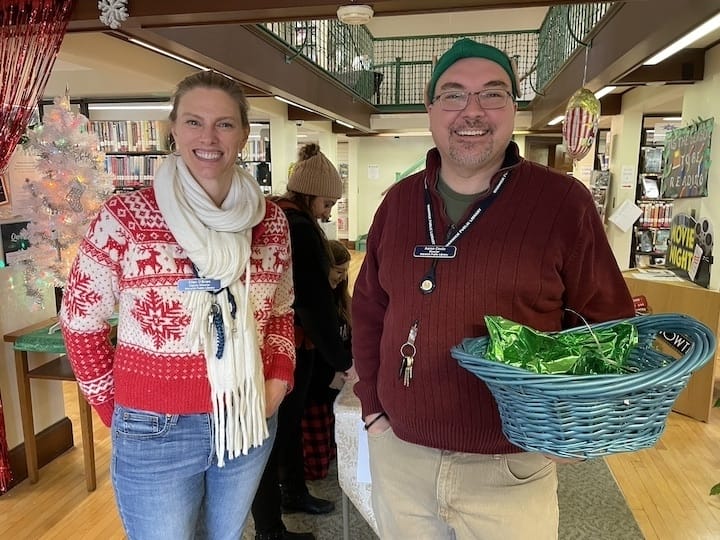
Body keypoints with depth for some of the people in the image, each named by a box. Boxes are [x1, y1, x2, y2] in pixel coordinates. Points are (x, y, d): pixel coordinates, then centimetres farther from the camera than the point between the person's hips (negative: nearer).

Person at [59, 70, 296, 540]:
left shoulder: (271, 221, -2)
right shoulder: (124, 217, -13)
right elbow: (81, 321, -3)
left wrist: (279, 380, -1)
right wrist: (118, 411, -2)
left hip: (250, 423, 4)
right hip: (156, 431, -3)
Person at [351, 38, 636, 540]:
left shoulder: (563, 201, -9)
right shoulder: (399, 202, 2)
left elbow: (608, 322, -1)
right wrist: (372, 405, 6)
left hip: (510, 470, -3)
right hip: (397, 453, 4)